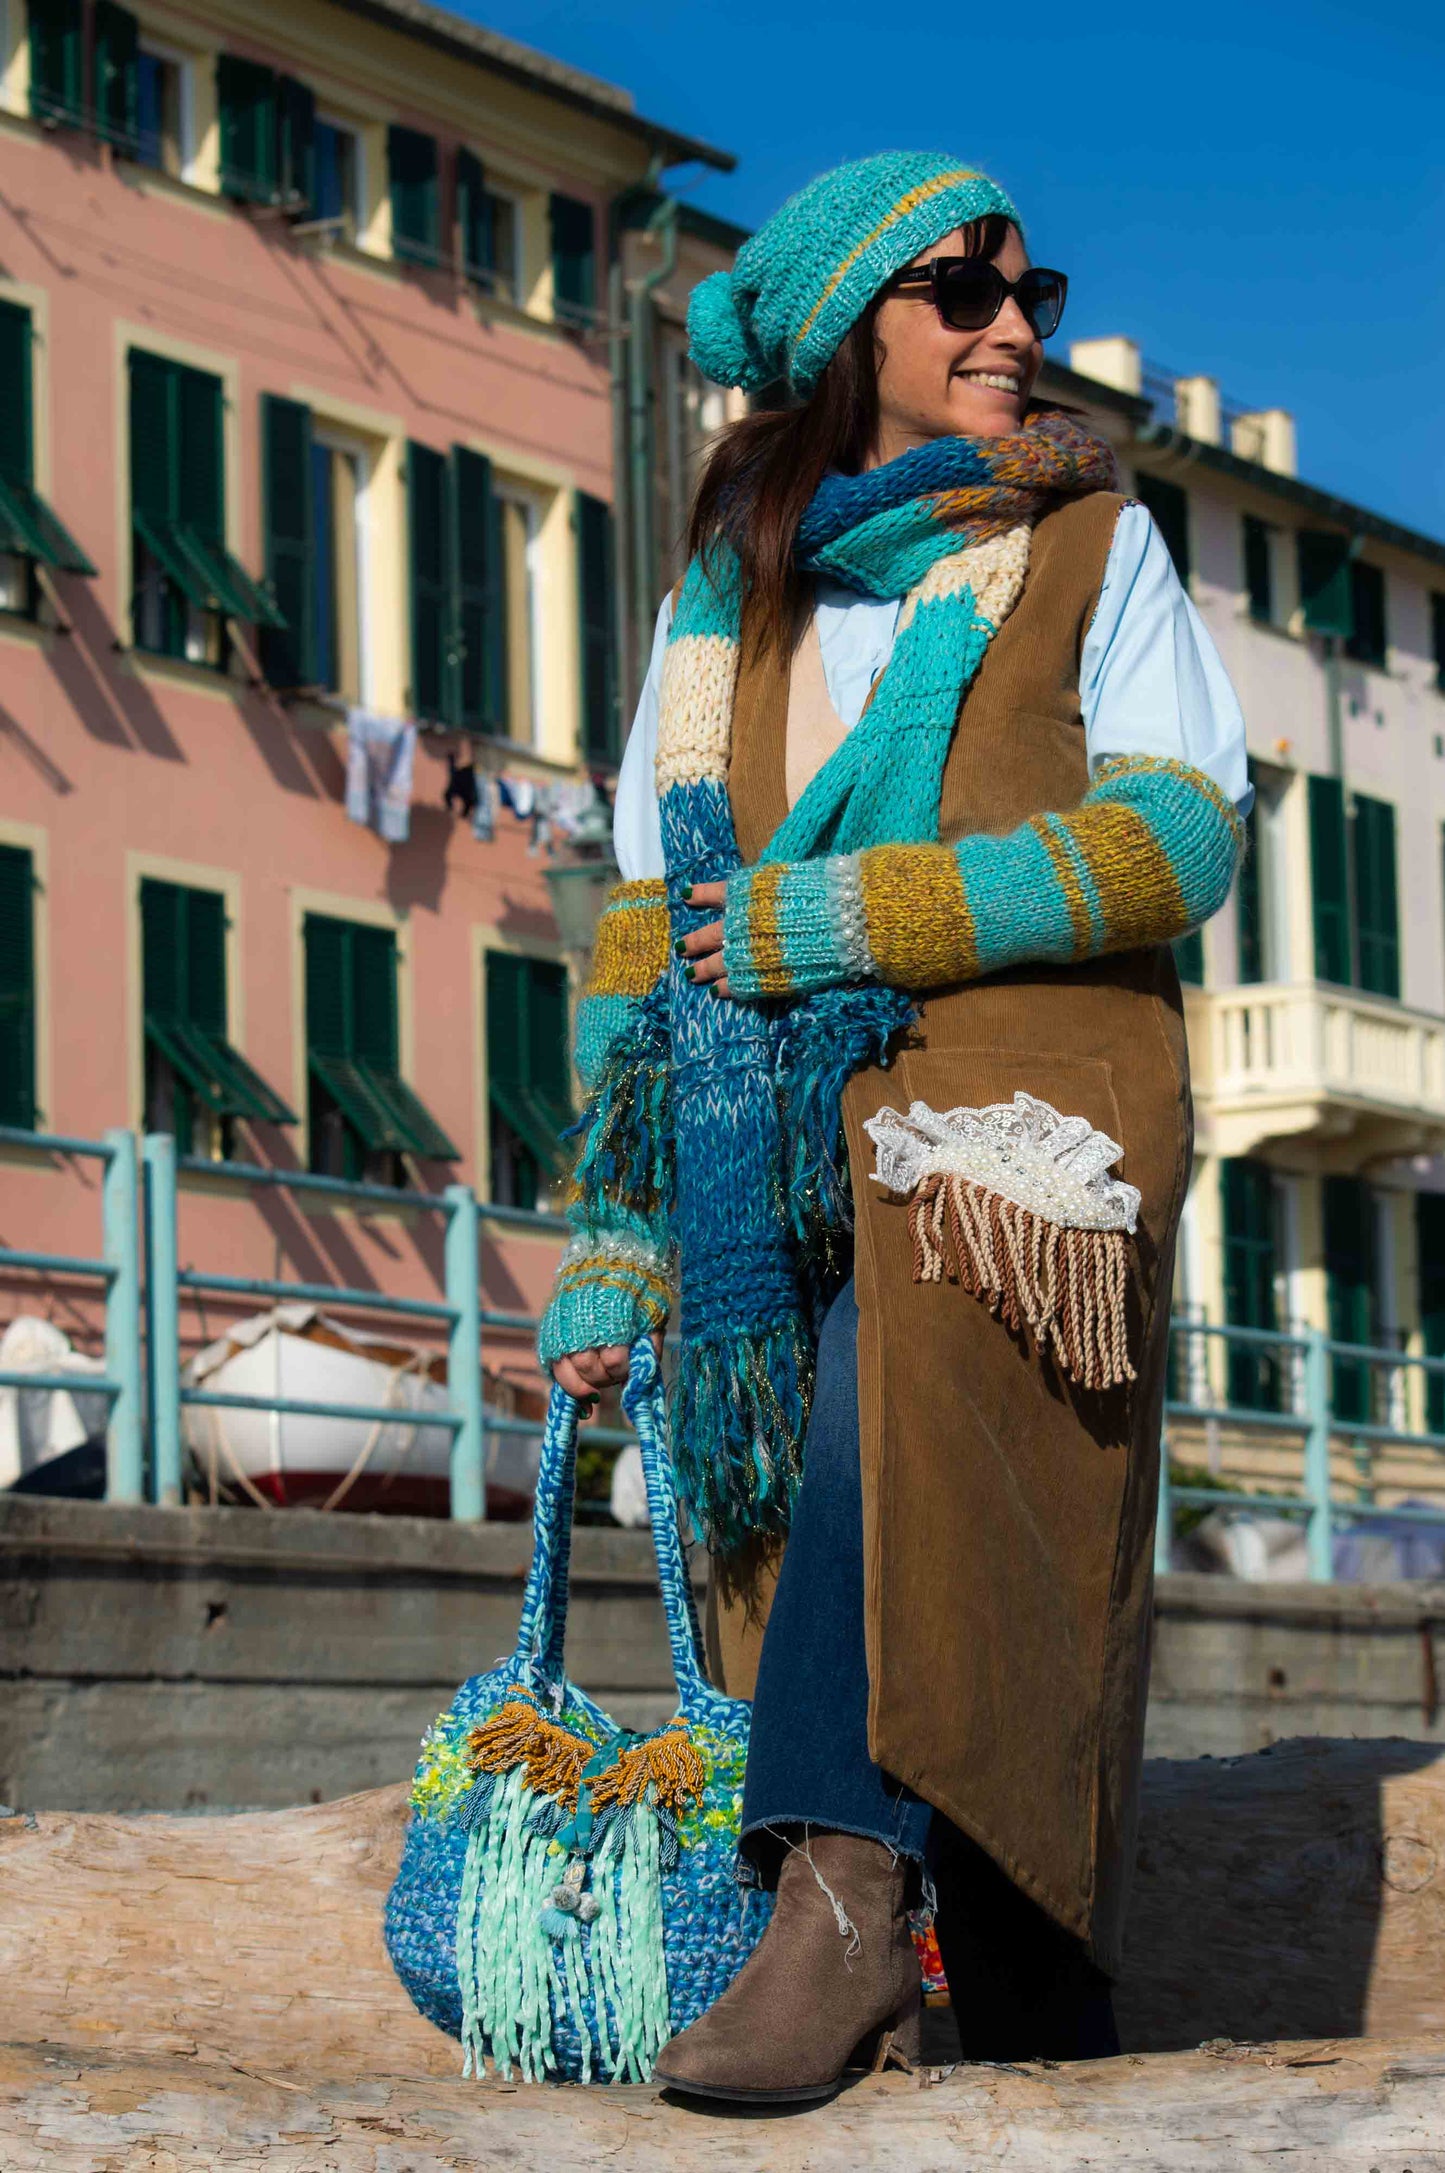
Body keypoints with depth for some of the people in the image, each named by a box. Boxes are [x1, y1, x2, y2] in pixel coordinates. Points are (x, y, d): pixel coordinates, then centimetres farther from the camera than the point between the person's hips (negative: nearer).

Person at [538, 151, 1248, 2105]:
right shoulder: (727, 597, 21)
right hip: (779, 1148, 4)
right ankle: (1001, 2009, -5)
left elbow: (1184, 837, -1)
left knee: (893, 1384, -31)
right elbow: (651, 921, 18)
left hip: (1018, 1090, -4)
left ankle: (843, 1891, -40)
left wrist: (873, 915, -10)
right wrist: (609, 1241, 11)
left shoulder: (1092, 547, 14)